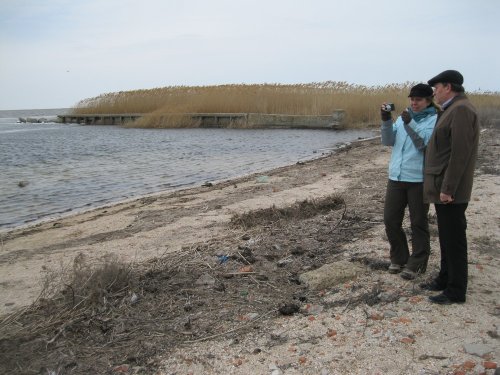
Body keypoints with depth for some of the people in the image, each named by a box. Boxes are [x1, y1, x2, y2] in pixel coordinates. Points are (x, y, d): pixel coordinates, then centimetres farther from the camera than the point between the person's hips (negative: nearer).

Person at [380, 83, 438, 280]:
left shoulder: (435, 120, -3)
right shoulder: (403, 117, 13)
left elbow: (425, 144, -16)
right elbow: (388, 141, 4)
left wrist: (410, 124, -24)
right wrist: (386, 121, -10)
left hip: (419, 180, -5)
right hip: (396, 177, 5)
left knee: (418, 224, 5)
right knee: (390, 220, 8)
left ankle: (416, 264, 16)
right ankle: (399, 258, 25)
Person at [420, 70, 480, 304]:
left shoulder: (461, 110, -16)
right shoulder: (451, 110, 16)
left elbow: (460, 153, -22)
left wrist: (448, 188, -23)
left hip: (451, 190, -10)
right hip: (442, 187, 10)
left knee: (454, 239, -2)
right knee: (446, 237, 17)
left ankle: (456, 291, 8)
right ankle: (445, 279, 29)